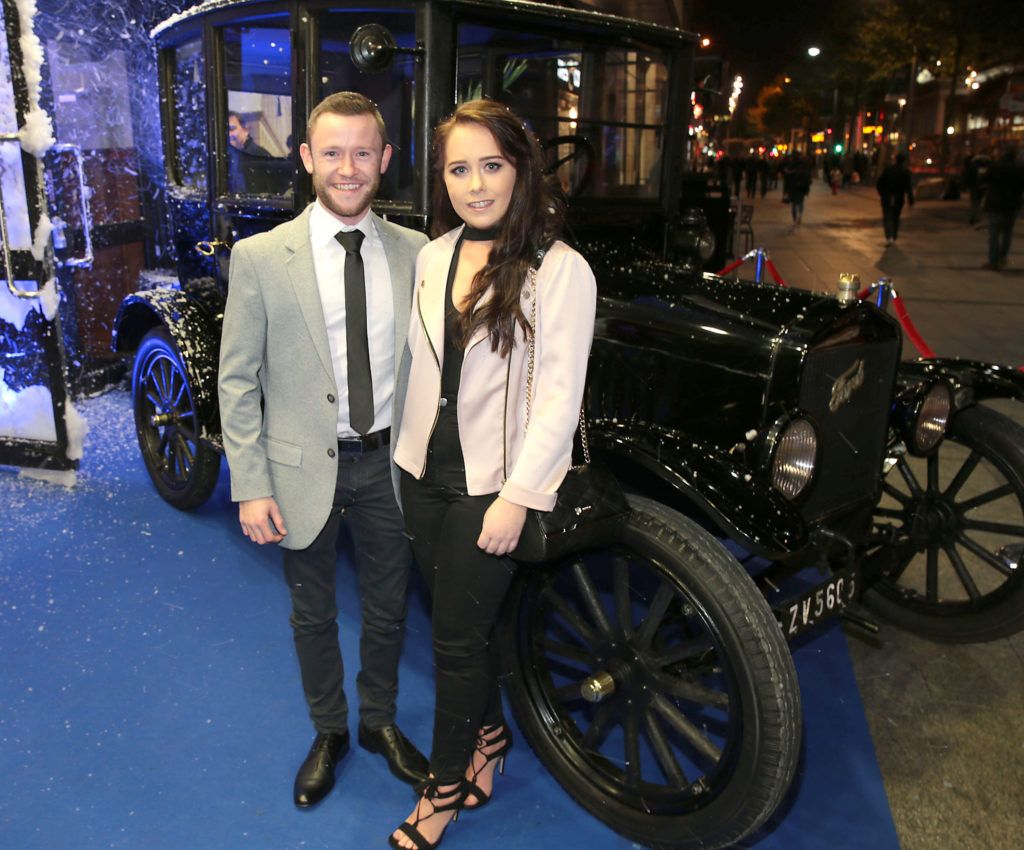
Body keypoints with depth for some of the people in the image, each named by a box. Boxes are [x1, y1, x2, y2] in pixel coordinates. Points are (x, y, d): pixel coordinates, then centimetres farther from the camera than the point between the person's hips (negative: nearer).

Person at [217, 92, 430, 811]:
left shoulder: (416, 253, -2)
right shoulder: (261, 257, -9)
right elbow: (237, 381, -6)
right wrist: (251, 488, -10)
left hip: (388, 462, 2)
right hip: (305, 469, -1)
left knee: (387, 610, 18)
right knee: (314, 616, 17)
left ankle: (381, 722, 44)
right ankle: (329, 732, 42)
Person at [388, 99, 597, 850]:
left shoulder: (560, 269, -14)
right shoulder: (432, 257, 5)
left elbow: (558, 396, -16)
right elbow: (423, 366, 10)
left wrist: (517, 498, -18)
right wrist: (408, 456, 10)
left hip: (492, 486, -5)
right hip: (425, 473, 6)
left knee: (456, 638, 4)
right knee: (462, 622, 18)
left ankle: (445, 789, 26)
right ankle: (491, 738, 41)